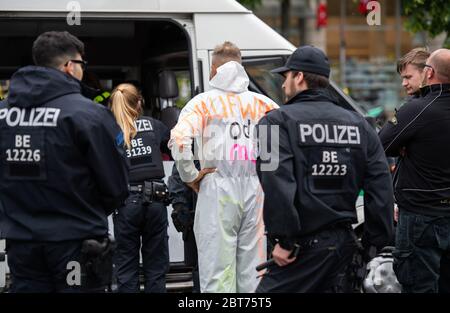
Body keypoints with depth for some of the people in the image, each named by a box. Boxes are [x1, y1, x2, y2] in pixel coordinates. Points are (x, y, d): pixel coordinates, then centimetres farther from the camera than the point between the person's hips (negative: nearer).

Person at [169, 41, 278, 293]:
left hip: (218, 189, -3)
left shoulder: (204, 102, 0)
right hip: (255, 189, 3)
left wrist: (190, 176, -3)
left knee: (217, 271, -3)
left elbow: (179, 138, -15)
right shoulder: (261, 102, 9)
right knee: (253, 271, 10)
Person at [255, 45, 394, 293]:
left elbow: (277, 185, -18)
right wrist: (376, 243, 11)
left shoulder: (277, 122, -5)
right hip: (345, 243, 6)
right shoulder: (358, 124, 13)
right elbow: (381, 186, 8)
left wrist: (283, 240, -15)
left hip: (305, 244, -6)